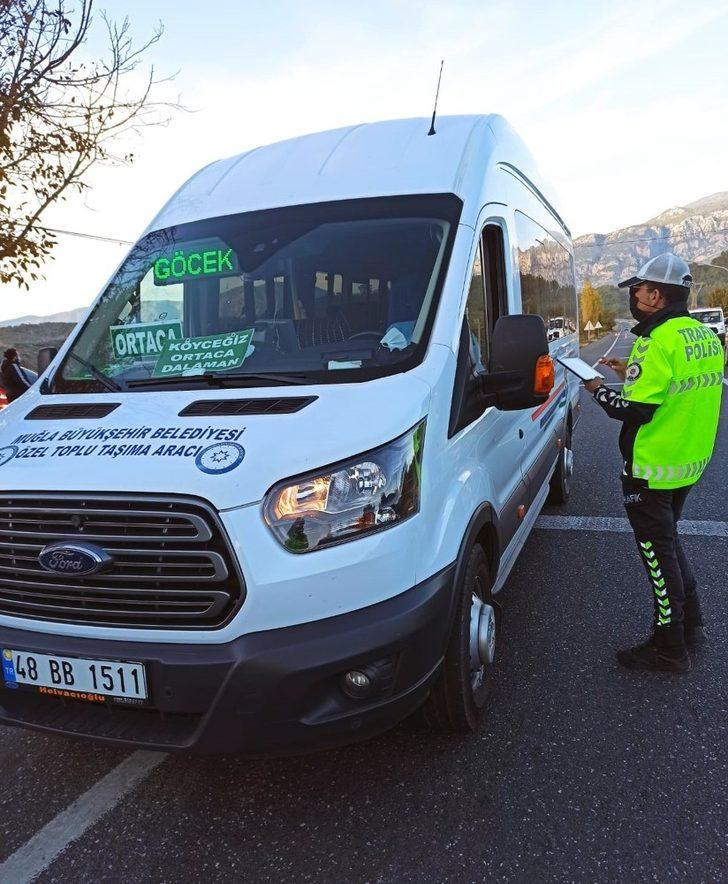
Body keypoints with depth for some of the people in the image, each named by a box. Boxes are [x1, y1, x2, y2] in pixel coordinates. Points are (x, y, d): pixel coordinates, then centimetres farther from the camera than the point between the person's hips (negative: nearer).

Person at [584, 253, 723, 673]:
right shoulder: (706, 335, 6)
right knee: (670, 541, 24)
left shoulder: (659, 342, -22)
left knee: (659, 553, 4)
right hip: (691, 463, 9)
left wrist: (599, 391, -7)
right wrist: (633, 373, 11)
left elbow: (635, 411, -24)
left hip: (652, 471, -9)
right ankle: (692, 627, 35)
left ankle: (670, 649, 17)